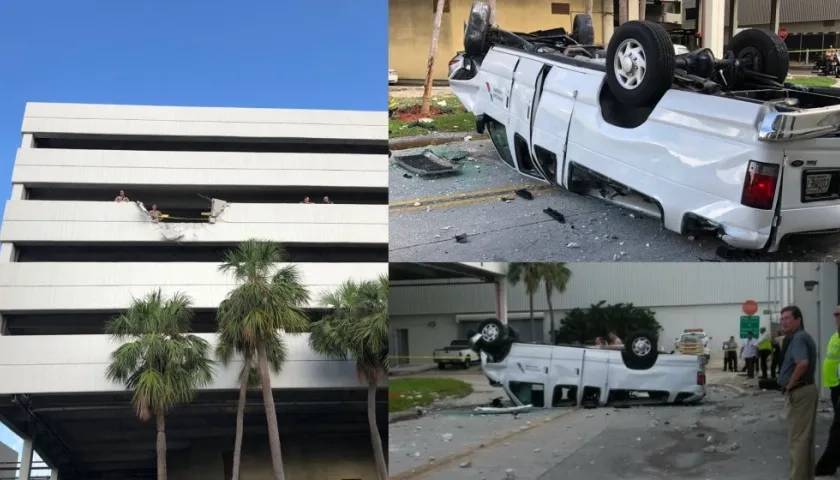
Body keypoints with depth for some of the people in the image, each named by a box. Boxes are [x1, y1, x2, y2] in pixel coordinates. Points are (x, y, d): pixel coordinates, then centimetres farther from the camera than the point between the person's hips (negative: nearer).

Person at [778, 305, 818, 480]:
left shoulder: (798, 338, -18)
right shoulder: (800, 337, 15)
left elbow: (803, 363, -35)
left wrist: (790, 384, -23)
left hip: (799, 392, -11)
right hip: (805, 389, 11)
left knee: (797, 438, -6)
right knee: (805, 437, 16)